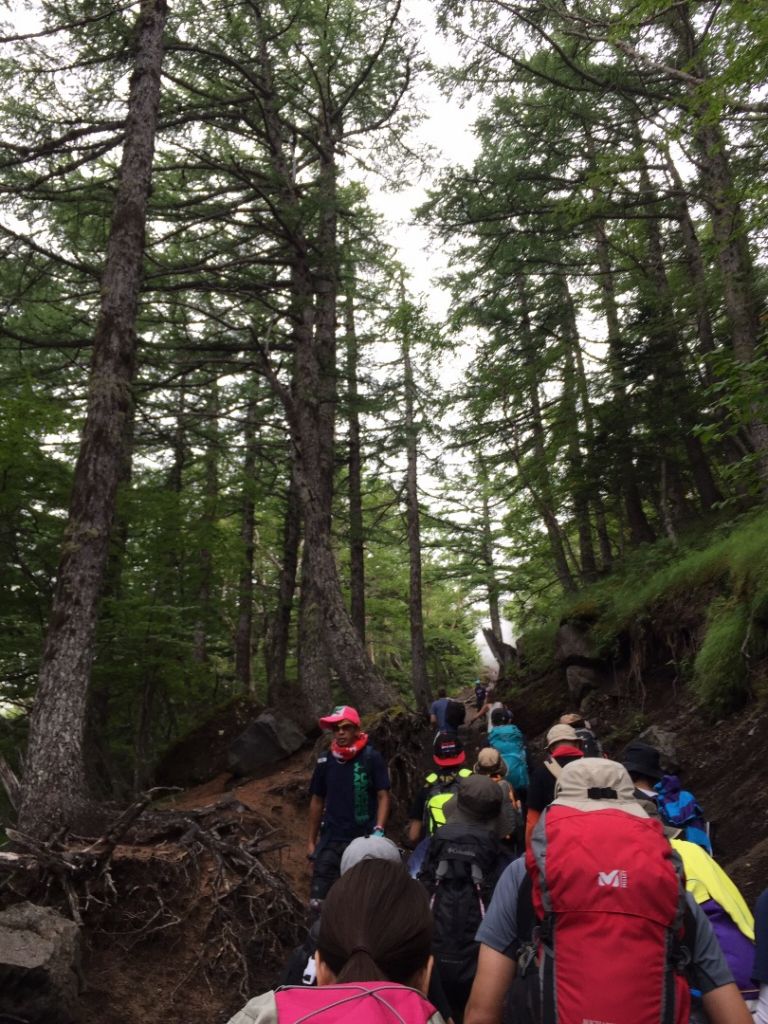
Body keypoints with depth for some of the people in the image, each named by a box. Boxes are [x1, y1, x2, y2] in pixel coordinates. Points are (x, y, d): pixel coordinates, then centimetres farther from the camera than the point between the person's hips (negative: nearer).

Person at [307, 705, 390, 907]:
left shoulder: (372, 758, -6)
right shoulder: (325, 761, 4)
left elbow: (383, 796, -4)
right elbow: (317, 801, 12)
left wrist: (379, 831, -16)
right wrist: (311, 841, 13)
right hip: (331, 840, 3)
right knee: (318, 901, -3)